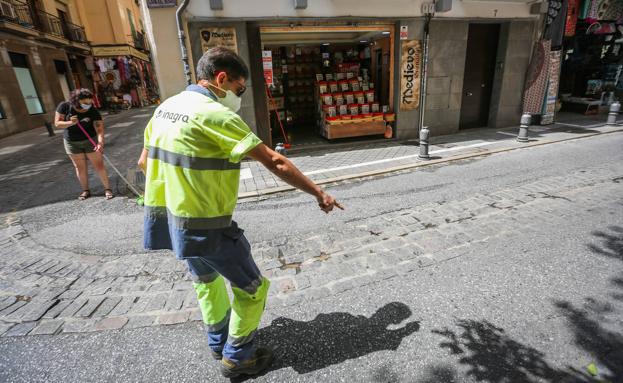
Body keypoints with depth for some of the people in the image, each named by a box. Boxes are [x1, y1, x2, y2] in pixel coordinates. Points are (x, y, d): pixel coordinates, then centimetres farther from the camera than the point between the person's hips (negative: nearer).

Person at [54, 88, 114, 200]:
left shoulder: (93, 111, -18)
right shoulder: (64, 106, -12)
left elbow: (99, 129, -26)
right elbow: (57, 123, -8)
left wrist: (100, 143, -43)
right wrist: (70, 123, -28)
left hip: (90, 141, -2)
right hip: (72, 143, 2)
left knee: (99, 165, -2)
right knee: (80, 167, 10)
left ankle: (107, 188, 9)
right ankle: (85, 190, 23)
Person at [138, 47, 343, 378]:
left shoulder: (165, 107, 6)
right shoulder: (214, 114, -20)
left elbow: (145, 161, 16)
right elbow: (275, 162, -22)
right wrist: (319, 194, -14)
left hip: (169, 218, 9)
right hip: (206, 226, -9)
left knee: (206, 281, 29)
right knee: (252, 289, 11)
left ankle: (218, 343, 49)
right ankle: (237, 357, 30)